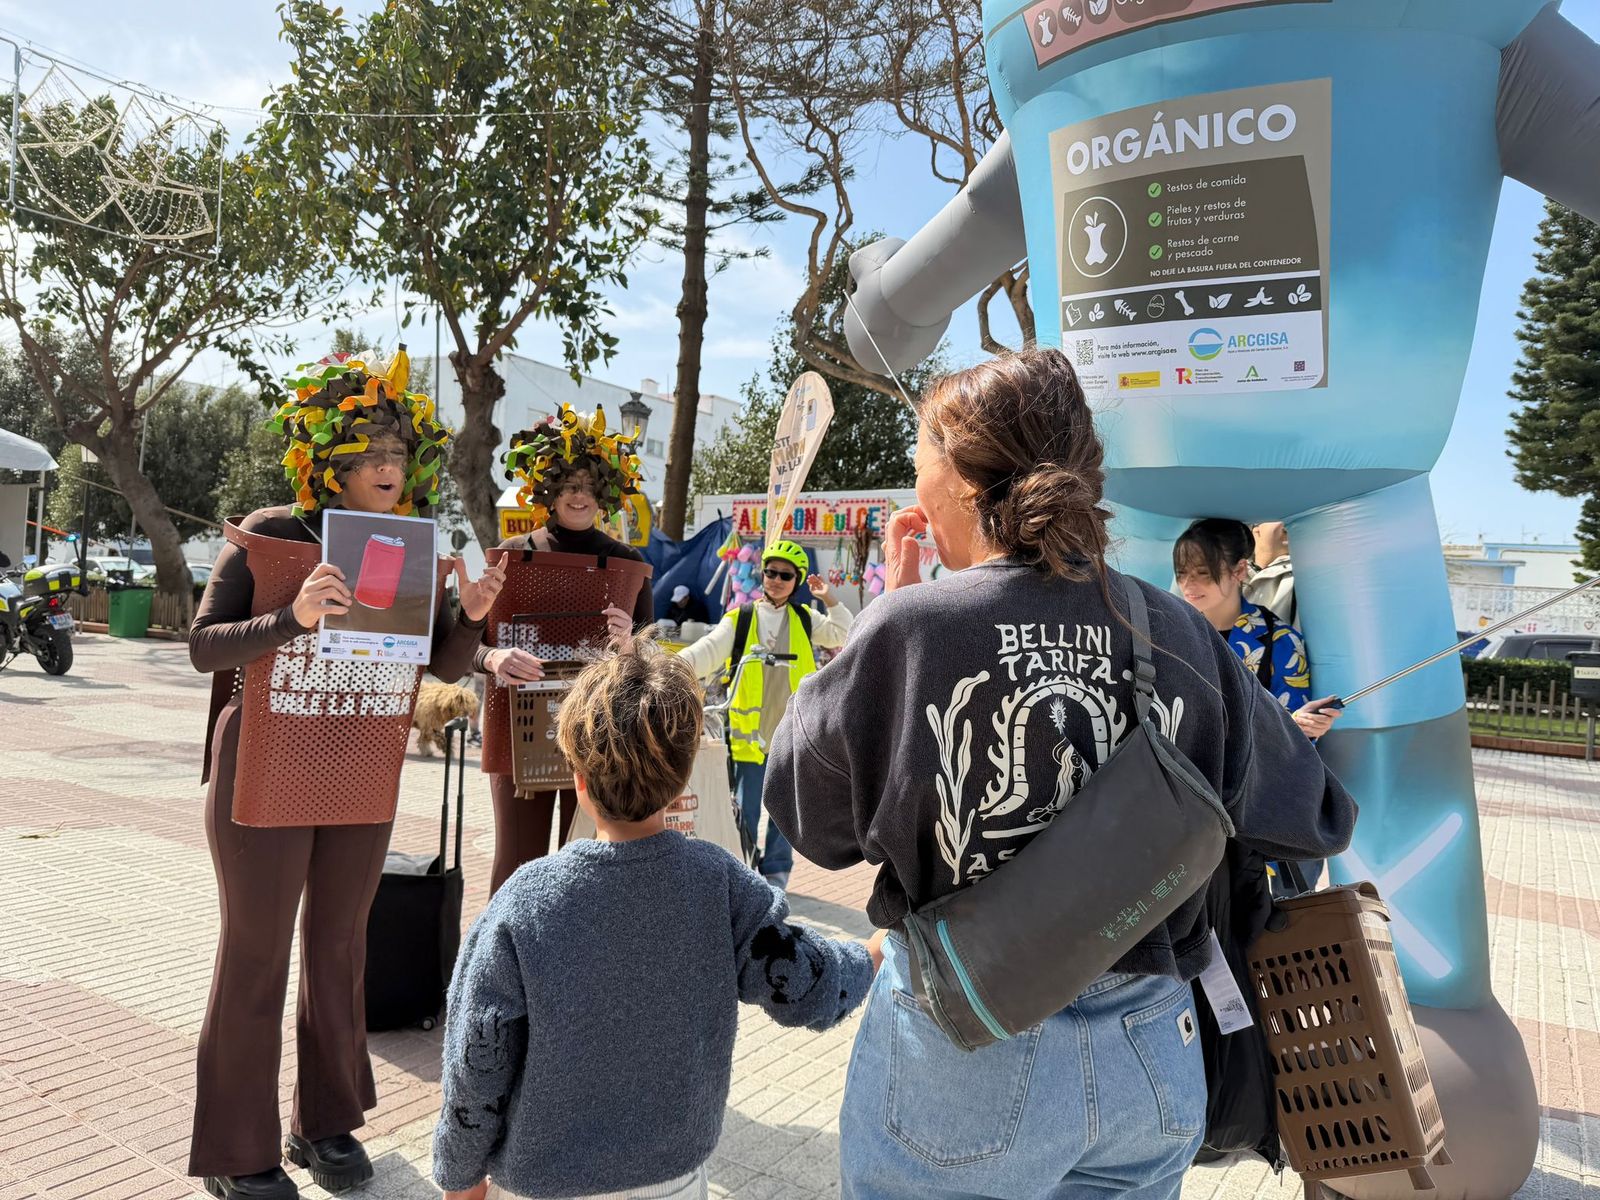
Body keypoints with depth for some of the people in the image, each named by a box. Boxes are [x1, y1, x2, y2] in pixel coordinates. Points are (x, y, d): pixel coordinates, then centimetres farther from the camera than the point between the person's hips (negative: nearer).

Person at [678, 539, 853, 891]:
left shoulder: (806, 620, 8)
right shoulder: (740, 619, 1)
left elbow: (845, 635, 7)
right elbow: (709, 651, -10)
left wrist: (830, 600, -4)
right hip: (750, 732, -1)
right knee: (746, 810, 5)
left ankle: (775, 874, 24)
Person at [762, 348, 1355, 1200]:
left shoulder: (910, 628, -18)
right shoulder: (1177, 633, -8)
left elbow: (807, 818, -3)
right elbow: (1312, 823, 4)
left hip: (962, 1066, -3)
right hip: (1153, 1063, 4)